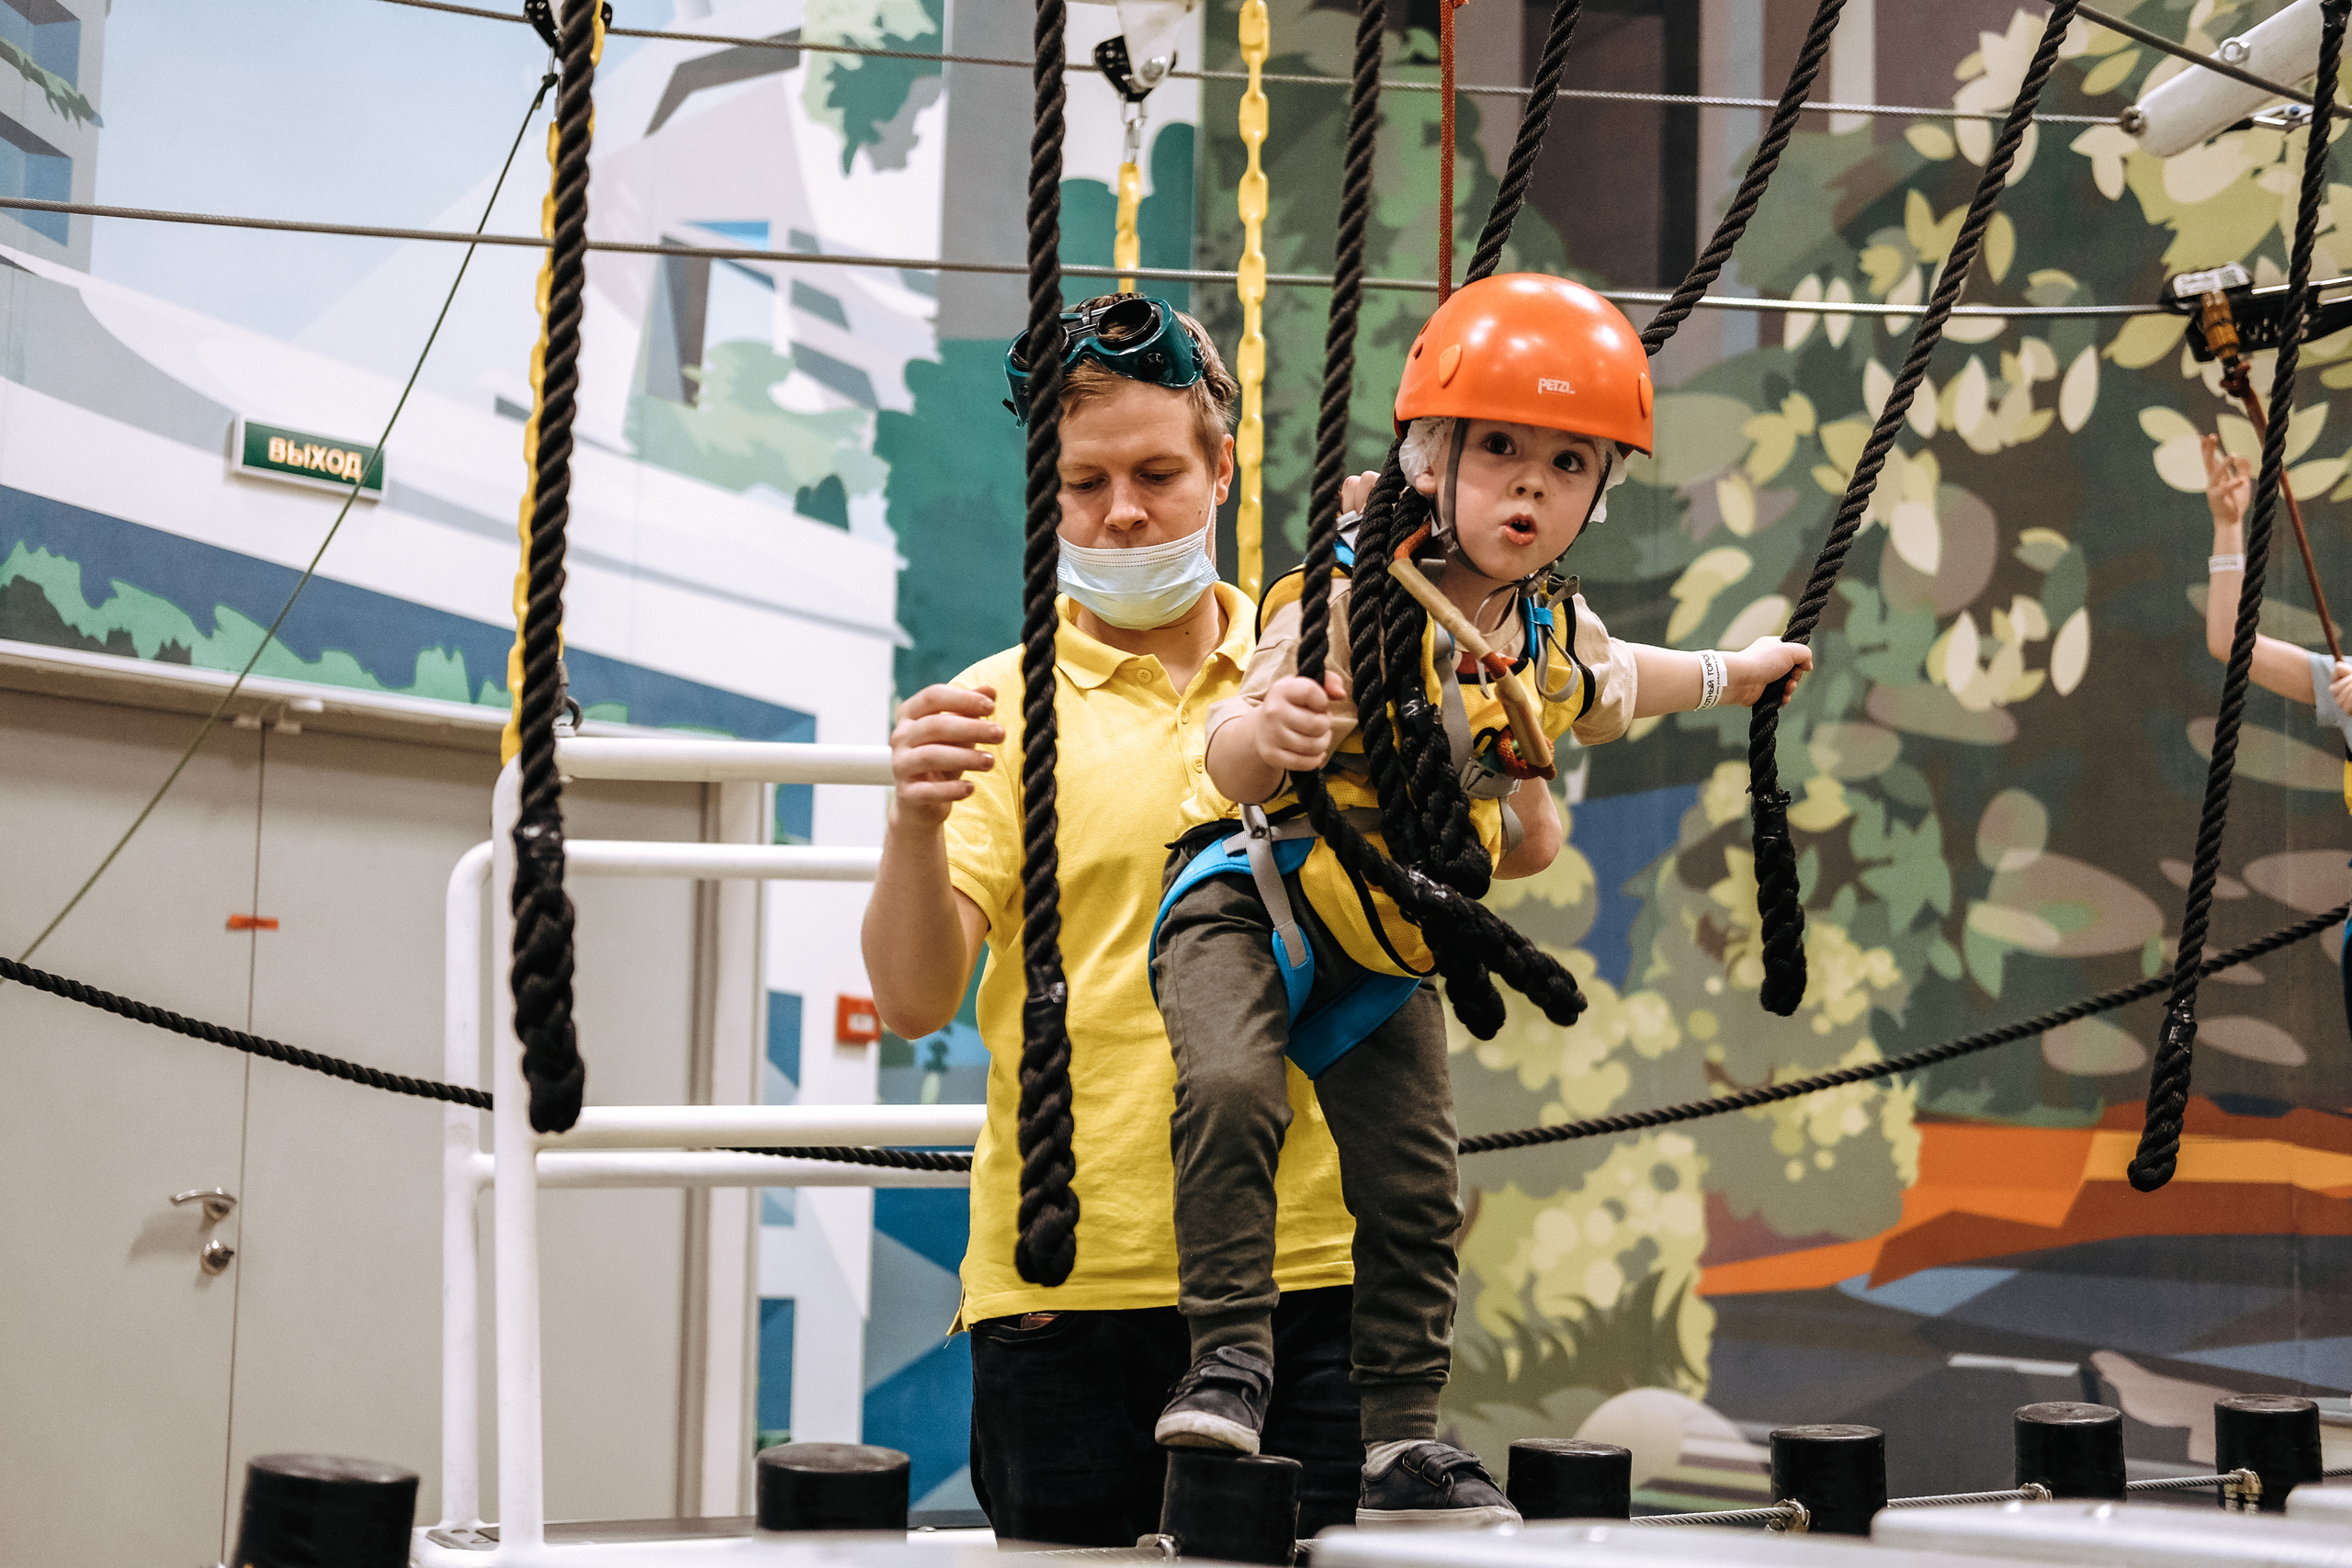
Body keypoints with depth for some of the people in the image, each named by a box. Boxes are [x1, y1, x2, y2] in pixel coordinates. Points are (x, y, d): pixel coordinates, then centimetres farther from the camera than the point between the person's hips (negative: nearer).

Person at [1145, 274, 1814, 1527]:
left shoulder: (1557, 634, -4)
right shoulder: (1355, 599, -26)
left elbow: (1607, 688, 23)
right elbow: (1231, 766, -35)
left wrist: (1727, 674, 35)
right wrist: (1266, 732, -57)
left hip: (1389, 942, 6)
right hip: (1256, 895, -6)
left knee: (1415, 1187, 4)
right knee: (1231, 1088, -31)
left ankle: (1401, 1444, 16)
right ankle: (1228, 1353, -18)